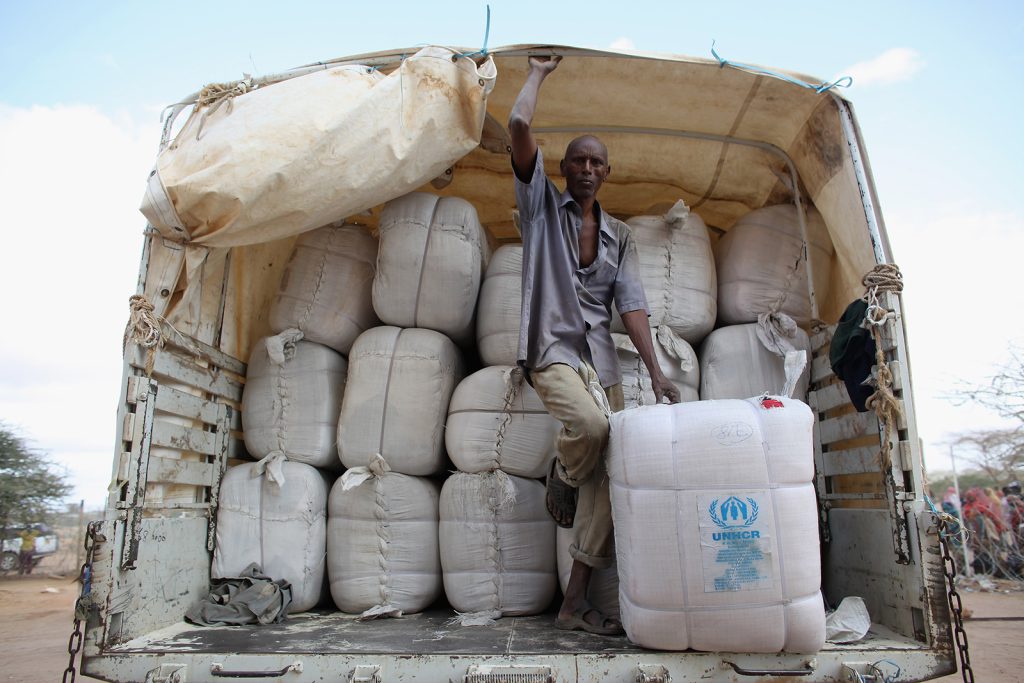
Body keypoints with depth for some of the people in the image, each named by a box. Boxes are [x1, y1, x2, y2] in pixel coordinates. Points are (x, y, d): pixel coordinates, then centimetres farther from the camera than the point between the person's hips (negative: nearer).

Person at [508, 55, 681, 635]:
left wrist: (656, 370, -7)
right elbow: (519, 126, -3)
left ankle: (576, 603, 4)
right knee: (590, 424, -34)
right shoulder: (543, 205, 10)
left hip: (602, 359, 4)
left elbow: (632, 305, 6)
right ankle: (561, 480, 3)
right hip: (552, 348, -4)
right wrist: (540, 72, 12)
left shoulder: (620, 235, 18)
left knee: (606, 476, -6)